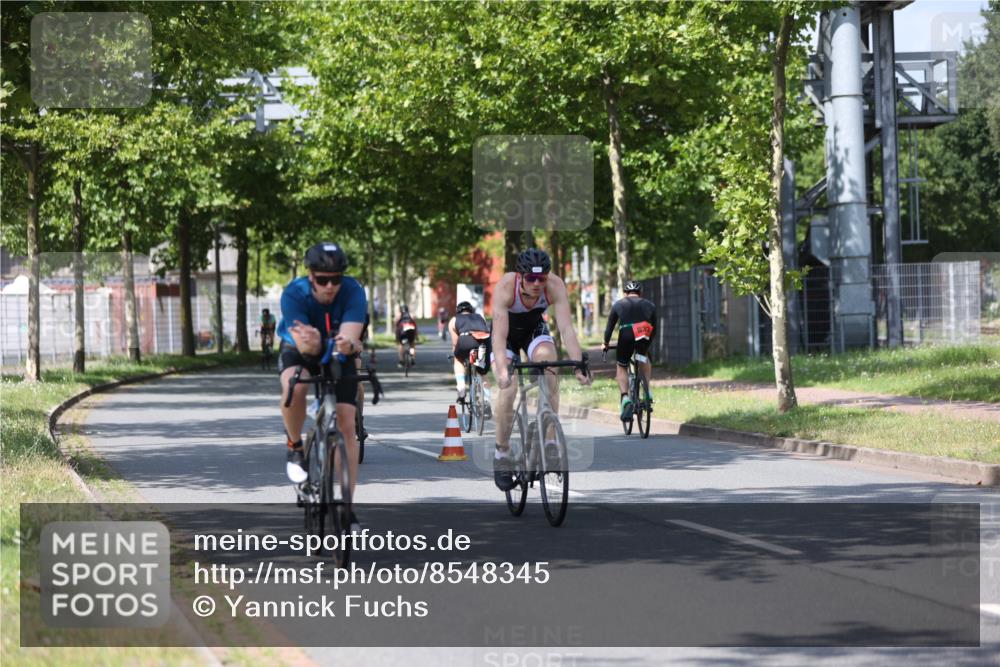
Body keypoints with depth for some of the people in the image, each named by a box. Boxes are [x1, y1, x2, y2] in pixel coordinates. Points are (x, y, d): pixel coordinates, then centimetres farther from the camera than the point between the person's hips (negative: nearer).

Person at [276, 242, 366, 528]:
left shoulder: (353, 291, -27)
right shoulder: (294, 294, -30)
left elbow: (351, 337, -39)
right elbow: (302, 345, -37)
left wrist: (348, 344, -63)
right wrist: (311, 343, -61)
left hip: (339, 356, 1)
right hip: (299, 353, -1)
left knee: (346, 425, -11)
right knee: (294, 387, -36)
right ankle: (295, 446, -8)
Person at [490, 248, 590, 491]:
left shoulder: (555, 285, -31)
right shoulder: (505, 287, -36)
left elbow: (566, 328, -35)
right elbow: (500, 335, -42)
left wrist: (578, 365, -48)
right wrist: (502, 370, -57)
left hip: (535, 329, 2)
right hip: (507, 333, -2)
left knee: (550, 373, -26)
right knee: (508, 389, -21)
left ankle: (548, 440, -17)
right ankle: (501, 453, -3)